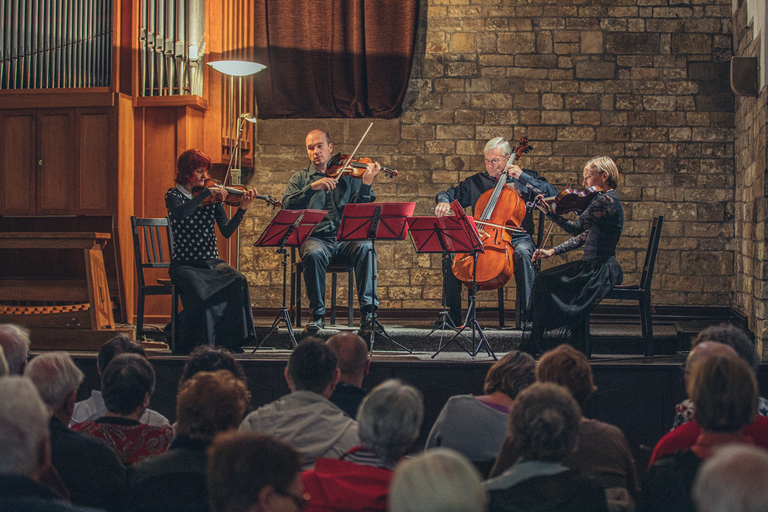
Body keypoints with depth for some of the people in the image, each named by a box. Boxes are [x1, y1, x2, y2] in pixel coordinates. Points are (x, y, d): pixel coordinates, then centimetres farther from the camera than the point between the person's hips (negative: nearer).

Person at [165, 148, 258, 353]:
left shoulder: (213, 198, 10)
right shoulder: (174, 195, 1)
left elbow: (226, 231, -2)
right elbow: (181, 213, -24)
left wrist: (242, 209, -15)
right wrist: (206, 193, -25)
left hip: (211, 262, 3)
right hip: (184, 264, -3)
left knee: (237, 281, -27)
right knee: (200, 290, -35)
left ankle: (233, 340, -20)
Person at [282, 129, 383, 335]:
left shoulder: (348, 175, 15)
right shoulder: (300, 179, 17)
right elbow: (288, 206, -3)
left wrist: (366, 184, -14)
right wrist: (313, 186, -15)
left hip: (347, 238, 0)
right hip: (316, 238, 0)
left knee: (365, 247, -32)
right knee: (314, 253, -35)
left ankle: (368, 312, -30)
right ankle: (317, 314, -19)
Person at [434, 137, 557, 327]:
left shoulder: (525, 177, 7)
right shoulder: (476, 182, 15)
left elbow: (552, 194, -6)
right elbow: (449, 194, 20)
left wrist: (523, 177, -11)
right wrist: (443, 202, -6)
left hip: (515, 238, -3)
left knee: (522, 252, -38)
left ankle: (530, 314, -31)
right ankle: (453, 315, -10)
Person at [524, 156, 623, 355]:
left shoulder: (605, 200, -16)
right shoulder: (608, 200, 17)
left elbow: (576, 228, -25)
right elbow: (583, 237, 18)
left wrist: (550, 212, -29)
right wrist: (552, 251, 12)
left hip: (600, 270, -11)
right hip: (596, 266, 11)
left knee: (544, 281, -11)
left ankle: (534, 343, -4)